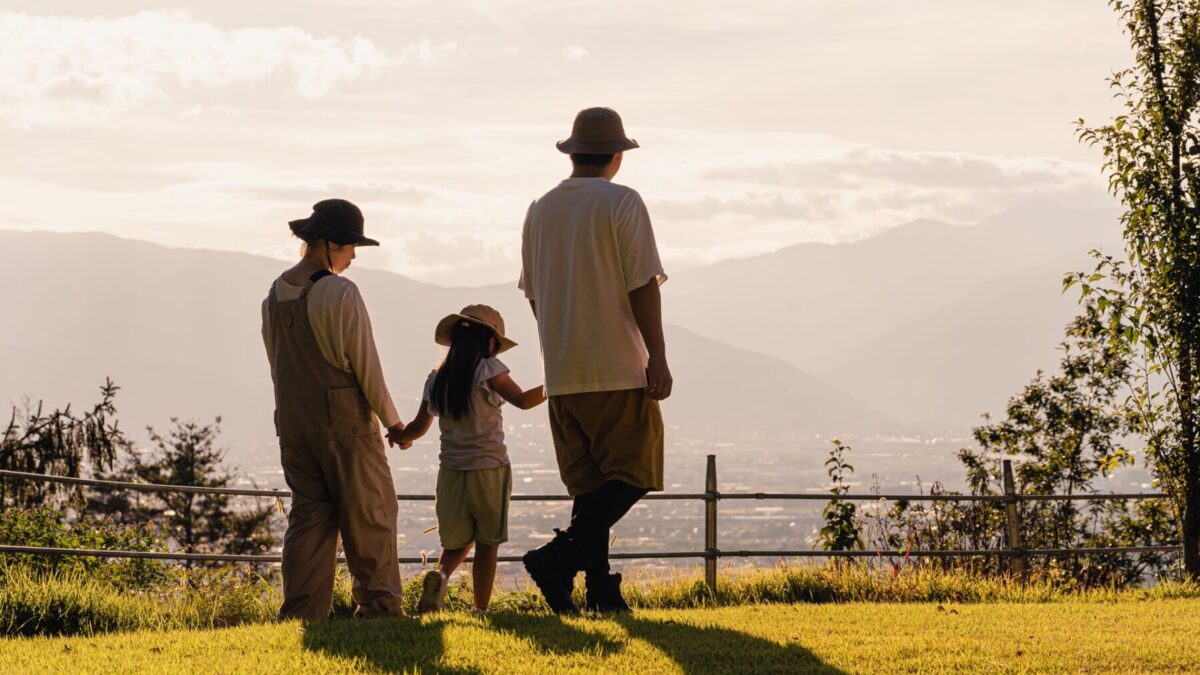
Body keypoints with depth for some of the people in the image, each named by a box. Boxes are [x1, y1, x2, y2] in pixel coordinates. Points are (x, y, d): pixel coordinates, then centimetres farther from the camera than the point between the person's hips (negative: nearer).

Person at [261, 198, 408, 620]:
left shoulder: (275, 296, 8)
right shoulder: (340, 293, -14)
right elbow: (365, 364, -11)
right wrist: (391, 419, 0)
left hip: (294, 428, 6)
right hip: (347, 425, -6)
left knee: (309, 518, 8)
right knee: (370, 518, 3)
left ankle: (302, 613, 2)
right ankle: (380, 607, 6)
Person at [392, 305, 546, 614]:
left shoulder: (436, 379, 5)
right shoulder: (488, 369, -9)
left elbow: (419, 427, 13)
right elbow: (522, 400, -16)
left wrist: (400, 437, 33)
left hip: (451, 472, 4)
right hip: (489, 470, -4)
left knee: (458, 541, 16)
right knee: (487, 544, 5)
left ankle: (441, 575, -13)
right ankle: (481, 609, 2)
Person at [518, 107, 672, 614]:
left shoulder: (539, 210, 10)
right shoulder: (622, 203, -7)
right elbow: (642, 287, -12)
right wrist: (657, 357, -10)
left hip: (561, 376, 6)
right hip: (618, 369, -6)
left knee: (588, 481, 10)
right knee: (633, 473, -2)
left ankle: (601, 587, 5)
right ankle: (562, 554, -19)